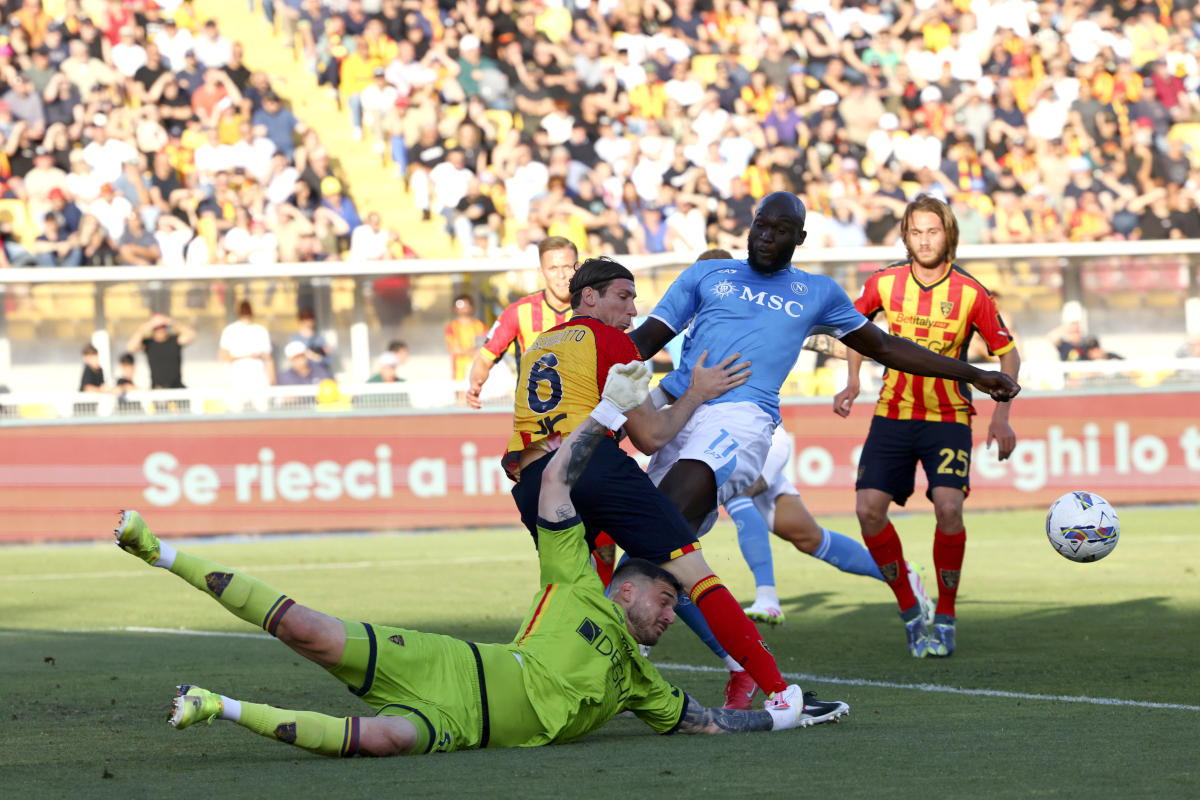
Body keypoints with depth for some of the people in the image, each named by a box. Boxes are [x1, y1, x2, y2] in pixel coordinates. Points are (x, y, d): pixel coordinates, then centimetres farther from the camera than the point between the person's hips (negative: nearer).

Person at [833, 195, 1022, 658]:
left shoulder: (970, 294, -10)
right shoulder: (885, 284, -4)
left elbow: (1007, 353, 1)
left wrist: (1001, 416, -9)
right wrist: (853, 381, 4)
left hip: (948, 418, -3)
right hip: (893, 415, 3)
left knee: (948, 508, -22)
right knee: (869, 510, -11)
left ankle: (945, 619, -4)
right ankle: (910, 611, 7)